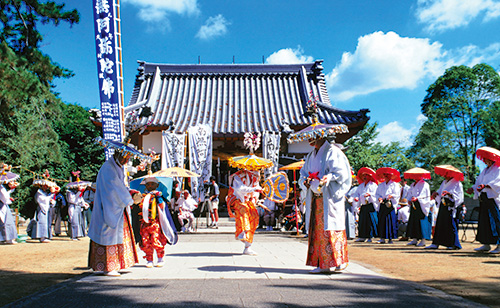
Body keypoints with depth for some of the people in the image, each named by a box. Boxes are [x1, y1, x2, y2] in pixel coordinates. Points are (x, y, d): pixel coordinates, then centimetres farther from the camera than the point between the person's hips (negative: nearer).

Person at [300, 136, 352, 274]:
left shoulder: (332, 152, -3)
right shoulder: (311, 156, 19)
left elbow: (340, 172, -9)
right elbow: (303, 173, 24)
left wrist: (326, 179, -22)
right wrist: (305, 181, 3)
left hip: (329, 197, -6)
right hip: (315, 197, 7)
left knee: (331, 228, -8)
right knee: (317, 229, 3)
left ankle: (340, 261, 3)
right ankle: (323, 264, 7)